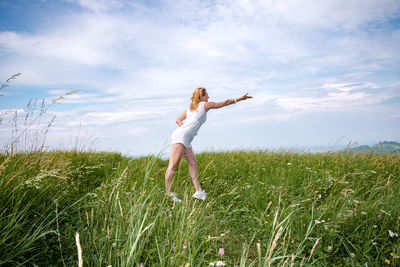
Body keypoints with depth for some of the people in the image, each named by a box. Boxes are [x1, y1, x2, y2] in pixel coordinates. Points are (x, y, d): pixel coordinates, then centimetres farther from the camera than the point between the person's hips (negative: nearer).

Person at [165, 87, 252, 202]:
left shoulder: (190, 107, 24)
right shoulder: (205, 104, 5)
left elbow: (178, 120, 20)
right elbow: (225, 102, 12)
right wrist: (240, 98, 21)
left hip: (185, 140, 9)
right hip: (180, 136, -9)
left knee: (193, 162, 5)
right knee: (173, 165, -13)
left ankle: (199, 191, 2)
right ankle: (167, 194, -15)